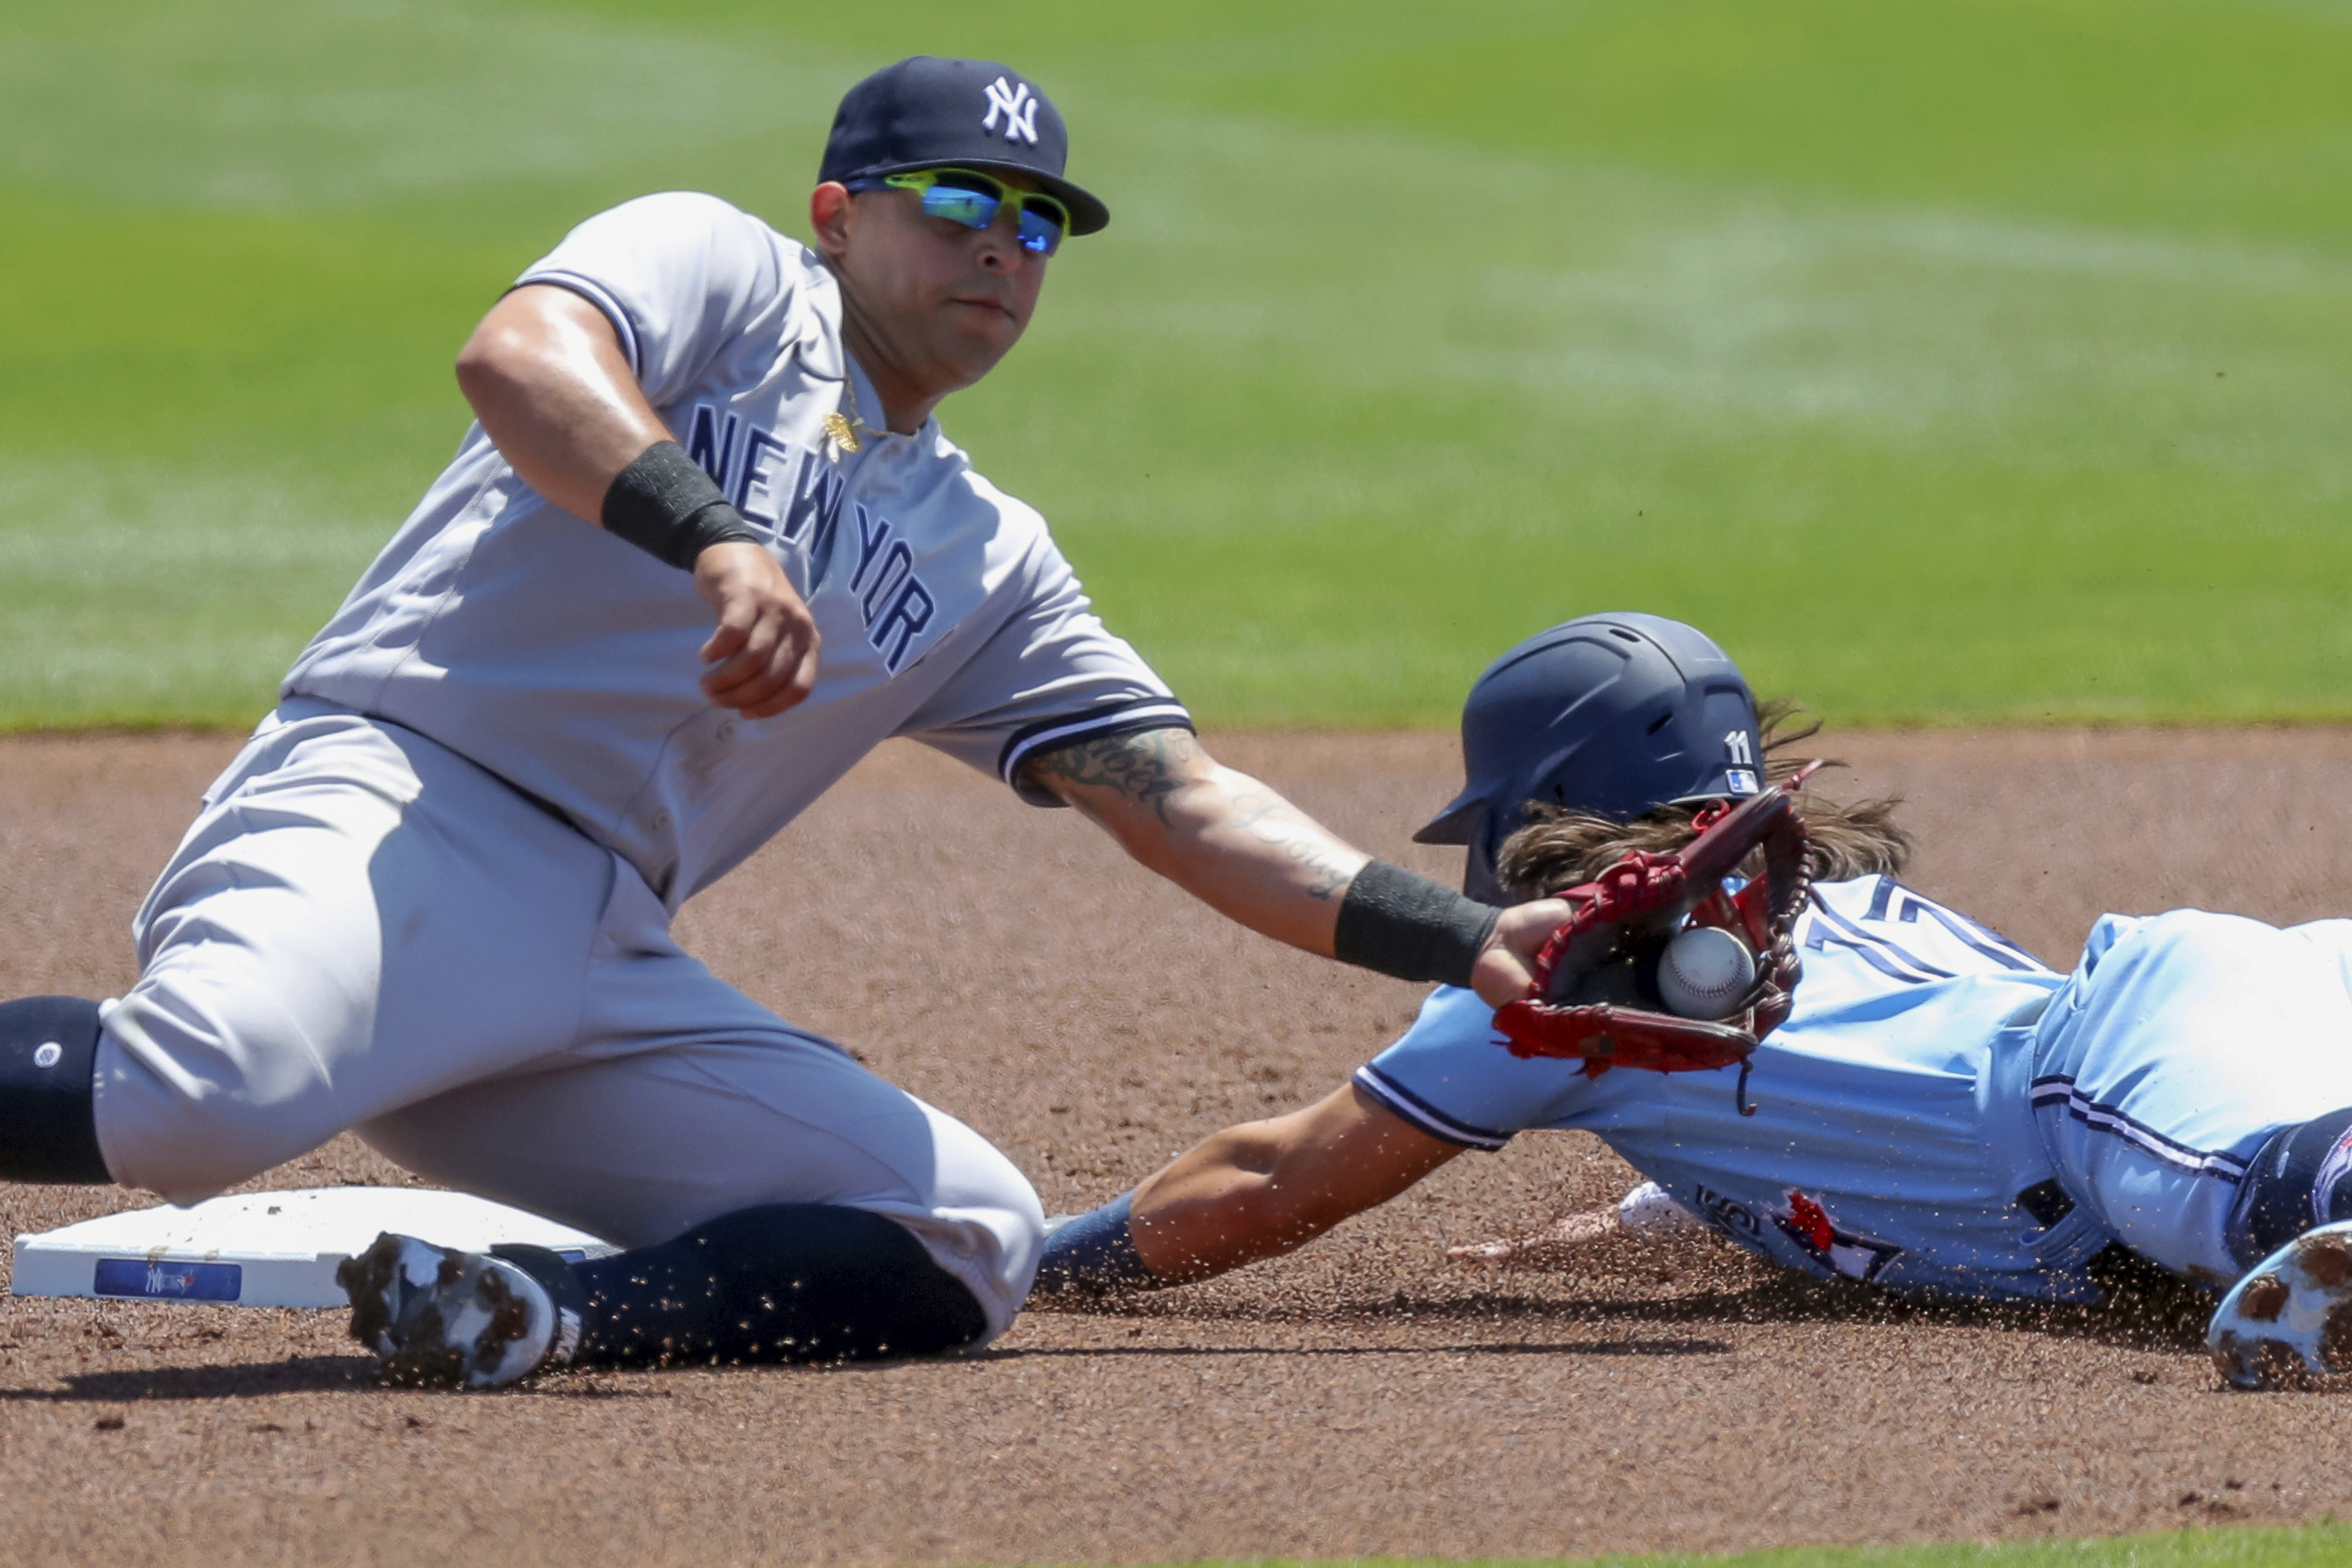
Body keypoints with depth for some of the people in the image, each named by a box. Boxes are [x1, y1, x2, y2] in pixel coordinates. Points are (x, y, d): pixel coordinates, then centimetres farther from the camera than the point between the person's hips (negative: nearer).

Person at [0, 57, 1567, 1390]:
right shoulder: (717, 266, 7)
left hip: (604, 968, 8)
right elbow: (517, 358, -16)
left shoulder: (991, 564, 25)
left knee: (976, 1230, -9)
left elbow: (1188, 805, 21)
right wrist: (716, 540, -32)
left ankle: (559, 1315, -23)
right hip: (397, 810, -7)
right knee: (203, 1103, -39)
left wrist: (1469, 943, 9)